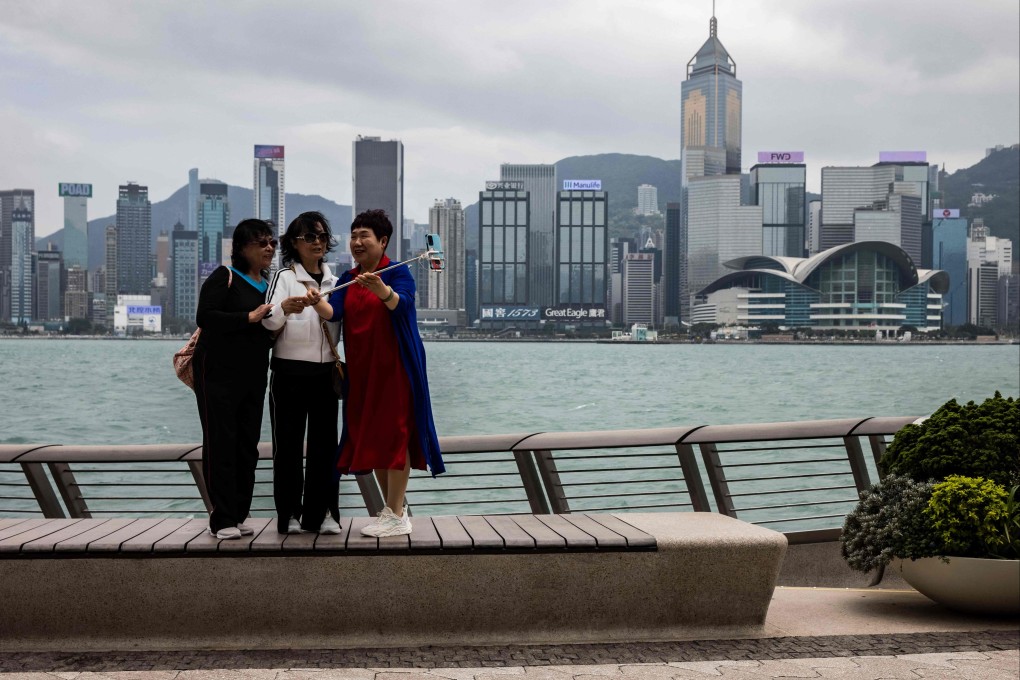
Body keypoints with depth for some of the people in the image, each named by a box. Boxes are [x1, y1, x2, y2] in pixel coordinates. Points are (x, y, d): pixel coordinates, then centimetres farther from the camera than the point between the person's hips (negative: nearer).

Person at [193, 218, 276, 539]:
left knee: (247, 446, 7)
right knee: (221, 444, -5)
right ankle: (222, 520, -2)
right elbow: (205, 317, -19)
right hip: (218, 373, -7)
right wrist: (249, 318, -21)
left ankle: (239, 516, 15)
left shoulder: (269, 285, 14)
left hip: (253, 377, 7)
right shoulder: (224, 278, -7)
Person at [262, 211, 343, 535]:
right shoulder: (285, 277, -3)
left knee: (324, 442, 3)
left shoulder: (334, 280, 11)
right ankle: (289, 514, 5)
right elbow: (269, 322, -17)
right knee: (288, 442, 0)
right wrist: (284, 307, -38)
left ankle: (321, 513, 7)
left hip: (325, 372, 4)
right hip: (290, 372, -4)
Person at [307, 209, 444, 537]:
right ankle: (395, 508, 20)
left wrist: (380, 288, -45)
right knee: (370, 435, 8)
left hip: (395, 366, -6)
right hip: (361, 370, 6)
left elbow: (401, 303, -25)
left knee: (394, 433, -6)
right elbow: (334, 311, -6)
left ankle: (395, 516, -3)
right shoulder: (348, 279, 11)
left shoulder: (399, 272, -4)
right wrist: (318, 302, -28)